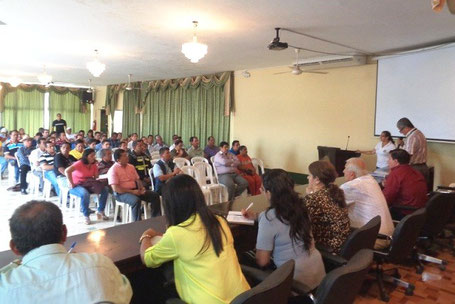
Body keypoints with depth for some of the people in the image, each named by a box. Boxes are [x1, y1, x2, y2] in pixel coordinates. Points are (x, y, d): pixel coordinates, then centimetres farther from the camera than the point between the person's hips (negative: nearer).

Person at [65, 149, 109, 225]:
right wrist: (71, 183, -24)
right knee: (85, 194, -39)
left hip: (88, 185, 7)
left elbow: (95, 177, 5)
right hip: (76, 186, -6)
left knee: (105, 189, -11)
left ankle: (100, 211, 0)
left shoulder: (94, 165, 5)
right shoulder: (79, 164, -16)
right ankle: (86, 216, -20)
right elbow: (67, 171, -28)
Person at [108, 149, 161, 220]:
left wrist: (141, 188, -3)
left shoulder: (131, 167, 15)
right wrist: (132, 191, -19)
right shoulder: (113, 170, -7)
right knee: (136, 200, -37)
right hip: (122, 193, -7)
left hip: (135, 190, 7)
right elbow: (115, 188, -15)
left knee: (155, 195, -8)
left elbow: (137, 179, 20)